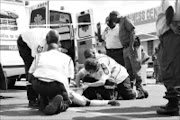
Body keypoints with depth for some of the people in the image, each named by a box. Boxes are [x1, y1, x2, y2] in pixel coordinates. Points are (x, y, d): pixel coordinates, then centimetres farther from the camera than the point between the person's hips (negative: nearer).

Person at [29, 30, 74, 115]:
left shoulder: (39, 55, 28)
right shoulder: (67, 58, 26)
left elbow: (30, 77, 25)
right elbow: (68, 79, 20)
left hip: (38, 85, 2)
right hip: (57, 86, -2)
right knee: (66, 102, 25)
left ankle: (44, 105, 12)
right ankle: (57, 103, -8)